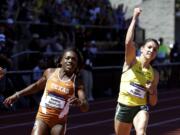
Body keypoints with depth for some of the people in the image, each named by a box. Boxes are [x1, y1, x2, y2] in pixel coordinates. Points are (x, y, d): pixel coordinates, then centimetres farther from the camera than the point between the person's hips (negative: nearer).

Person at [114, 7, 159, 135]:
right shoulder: (131, 61, -6)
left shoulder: (154, 74, 2)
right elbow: (128, 43, -29)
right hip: (123, 107, 0)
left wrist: (151, 91, -13)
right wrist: (135, 19, -28)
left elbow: (153, 102, 9)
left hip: (141, 108, 1)